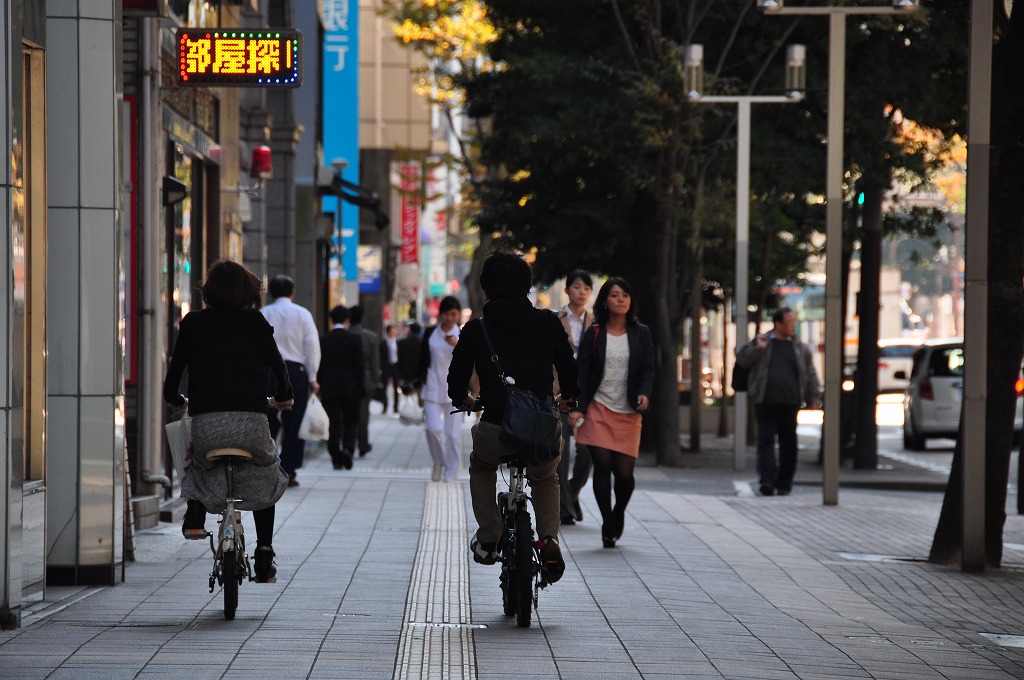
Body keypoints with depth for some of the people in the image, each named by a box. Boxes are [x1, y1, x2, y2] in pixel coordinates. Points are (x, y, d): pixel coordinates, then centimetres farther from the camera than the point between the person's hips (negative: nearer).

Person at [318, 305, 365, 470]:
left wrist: (320, 386, 10)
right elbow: (359, 365, -5)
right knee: (351, 420, 11)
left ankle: (336, 458, -1)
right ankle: (348, 448, -12)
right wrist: (360, 387, 2)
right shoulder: (354, 339, -5)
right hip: (350, 388, -1)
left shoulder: (323, 340, 0)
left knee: (334, 424, 4)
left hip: (329, 388, 1)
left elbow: (319, 366, 2)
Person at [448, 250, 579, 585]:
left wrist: (464, 400, 34)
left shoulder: (475, 330, 3)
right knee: (546, 477, 32)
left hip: (496, 431, -1)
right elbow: (570, 371, 11)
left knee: (480, 465, 35)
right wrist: (567, 397, 34)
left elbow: (456, 385, 10)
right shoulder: (548, 323, 5)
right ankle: (549, 537, 8)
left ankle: (488, 539, 25)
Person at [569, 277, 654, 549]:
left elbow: (648, 369, 6)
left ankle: (618, 514, 27)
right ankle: (608, 527, 4)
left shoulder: (641, 334, 8)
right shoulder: (593, 335, 4)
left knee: (624, 472, -4)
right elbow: (582, 372, 1)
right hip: (598, 410, -1)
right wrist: (577, 407, -10)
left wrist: (644, 393, -14)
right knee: (602, 467, -9)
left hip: (628, 413, 1)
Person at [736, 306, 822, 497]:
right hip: (765, 403, -2)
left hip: (789, 403, 2)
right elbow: (742, 360, 5)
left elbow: (810, 375, 13)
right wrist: (757, 349, -10)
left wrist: (814, 398, 4)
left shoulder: (801, 348, 11)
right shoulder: (761, 342, 8)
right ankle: (767, 481, -14)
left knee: (788, 444, 4)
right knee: (765, 440, -8)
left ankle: (784, 483, 13)